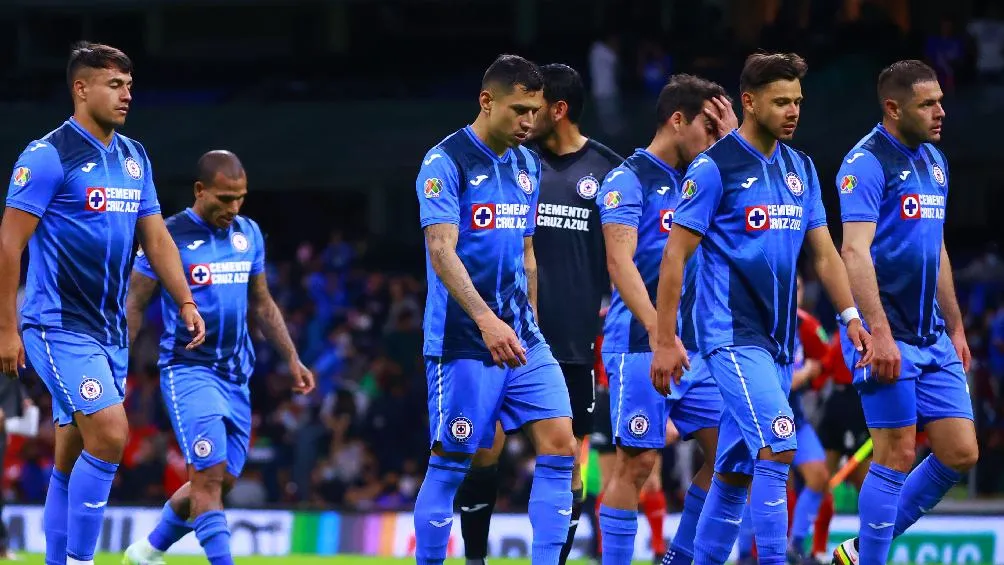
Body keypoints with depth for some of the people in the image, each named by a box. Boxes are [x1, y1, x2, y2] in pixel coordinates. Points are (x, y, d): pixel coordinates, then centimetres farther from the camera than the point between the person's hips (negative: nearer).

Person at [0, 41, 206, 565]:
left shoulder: (134, 157, 12)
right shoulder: (47, 156, -12)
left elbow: (156, 237, 17)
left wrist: (185, 302, 5)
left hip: (109, 329, 7)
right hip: (59, 326, -7)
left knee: (73, 459, 9)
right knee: (109, 434, -19)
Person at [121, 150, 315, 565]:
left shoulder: (249, 234, 9)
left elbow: (261, 304, 21)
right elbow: (134, 304, -3)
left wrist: (292, 358, 18)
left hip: (236, 374, 6)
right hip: (188, 370, -6)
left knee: (221, 481, 8)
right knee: (209, 475, -16)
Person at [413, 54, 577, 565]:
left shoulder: (527, 165, 12)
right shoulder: (446, 162, -11)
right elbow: (441, 250, -20)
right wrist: (486, 320, -30)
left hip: (521, 338, 7)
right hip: (462, 343, -7)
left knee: (559, 444, -5)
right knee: (450, 463, -2)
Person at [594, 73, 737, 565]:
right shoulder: (628, 180, -7)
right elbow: (620, 262, -16)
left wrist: (732, 140, 8)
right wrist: (657, 330, -25)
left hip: (694, 349, 7)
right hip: (640, 348, -7)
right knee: (637, 462, -7)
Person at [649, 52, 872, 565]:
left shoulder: (800, 168, 12)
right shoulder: (714, 167, -8)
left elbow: (823, 252, 15)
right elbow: (675, 257, -8)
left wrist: (852, 317, 4)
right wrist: (665, 341, -11)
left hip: (778, 340, 7)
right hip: (732, 335, -7)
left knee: (735, 472, 9)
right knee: (778, 447, -19)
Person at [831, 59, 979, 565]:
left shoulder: (934, 161, 15)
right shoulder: (867, 162, -12)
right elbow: (855, 251, -20)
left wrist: (956, 328, 21)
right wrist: (879, 332, -28)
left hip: (931, 337, 8)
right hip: (887, 337, -8)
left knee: (960, 453, 4)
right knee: (897, 455, -8)